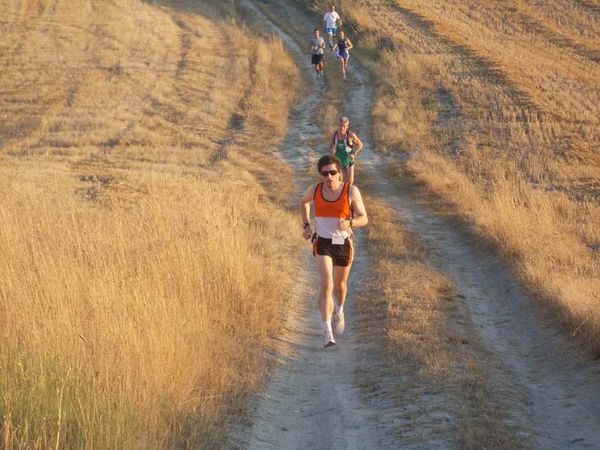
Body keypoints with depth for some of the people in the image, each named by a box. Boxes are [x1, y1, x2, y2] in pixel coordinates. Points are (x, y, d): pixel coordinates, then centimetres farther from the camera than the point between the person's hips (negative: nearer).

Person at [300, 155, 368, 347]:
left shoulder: (351, 191, -12)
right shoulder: (315, 190, -6)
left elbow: (364, 218, -10)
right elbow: (304, 202, 18)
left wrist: (349, 224, -31)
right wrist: (306, 225, 7)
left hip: (343, 244, 1)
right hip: (322, 243, -1)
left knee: (340, 285, 21)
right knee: (326, 284, -19)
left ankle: (339, 310, 55)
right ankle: (327, 332, -22)